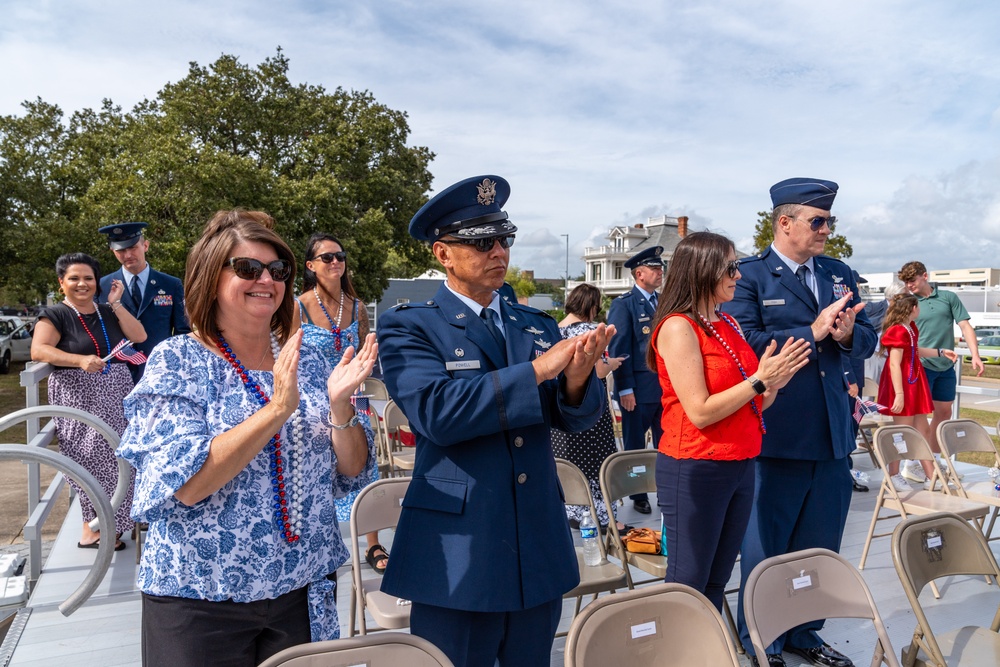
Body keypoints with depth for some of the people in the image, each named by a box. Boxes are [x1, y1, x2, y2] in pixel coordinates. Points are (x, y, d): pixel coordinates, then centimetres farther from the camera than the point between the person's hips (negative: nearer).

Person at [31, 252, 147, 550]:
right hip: (79, 398, -5)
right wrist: (81, 360, -29)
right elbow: (38, 350, -17)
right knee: (91, 460, -5)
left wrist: (115, 303, -2)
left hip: (116, 395, 5)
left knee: (114, 457, 6)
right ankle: (92, 529, 6)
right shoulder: (55, 314, -3)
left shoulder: (107, 312, 13)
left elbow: (139, 336, 1)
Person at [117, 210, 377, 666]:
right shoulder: (176, 362, -9)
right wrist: (278, 408, -26)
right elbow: (185, 485, -20)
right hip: (199, 597, -3)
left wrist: (340, 405, -17)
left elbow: (350, 475, 0)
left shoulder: (307, 361, 1)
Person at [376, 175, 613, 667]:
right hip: (458, 555, -5)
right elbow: (436, 411, -23)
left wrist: (577, 379, -20)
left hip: (540, 552, 5)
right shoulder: (408, 327, -6)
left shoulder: (537, 326, 9)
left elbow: (576, 418, 3)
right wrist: (536, 370, -24)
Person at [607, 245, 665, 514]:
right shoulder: (623, 304, -8)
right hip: (639, 388, -5)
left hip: (666, 386, 5)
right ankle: (638, 496, 21)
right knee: (635, 447, 8)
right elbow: (618, 350, -11)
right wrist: (625, 390, -14)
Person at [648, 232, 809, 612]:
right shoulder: (678, 327, -14)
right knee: (687, 585, 3)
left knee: (717, 584, 15)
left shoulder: (728, 324, 10)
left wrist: (778, 376, -6)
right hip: (695, 470, -7)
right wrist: (759, 378, -16)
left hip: (741, 466, 8)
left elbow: (751, 404, 12)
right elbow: (700, 413, -19)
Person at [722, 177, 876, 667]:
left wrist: (847, 335, -11)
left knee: (820, 546, 19)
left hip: (833, 434, 7)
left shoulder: (840, 274, 11)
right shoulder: (749, 277, -9)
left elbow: (867, 340, 11)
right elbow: (746, 346, -19)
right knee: (766, 546, 9)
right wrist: (812, 333, -20)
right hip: (777, 437, -6)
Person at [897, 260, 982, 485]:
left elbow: (965, 326, 2)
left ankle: (934, 459, 26)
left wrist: (975, 355, -9)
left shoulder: (949, 297, 5)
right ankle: (911, 464, 5)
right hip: (921, 365, -3)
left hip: (946, 367, 4)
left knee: (944, 412, 12)